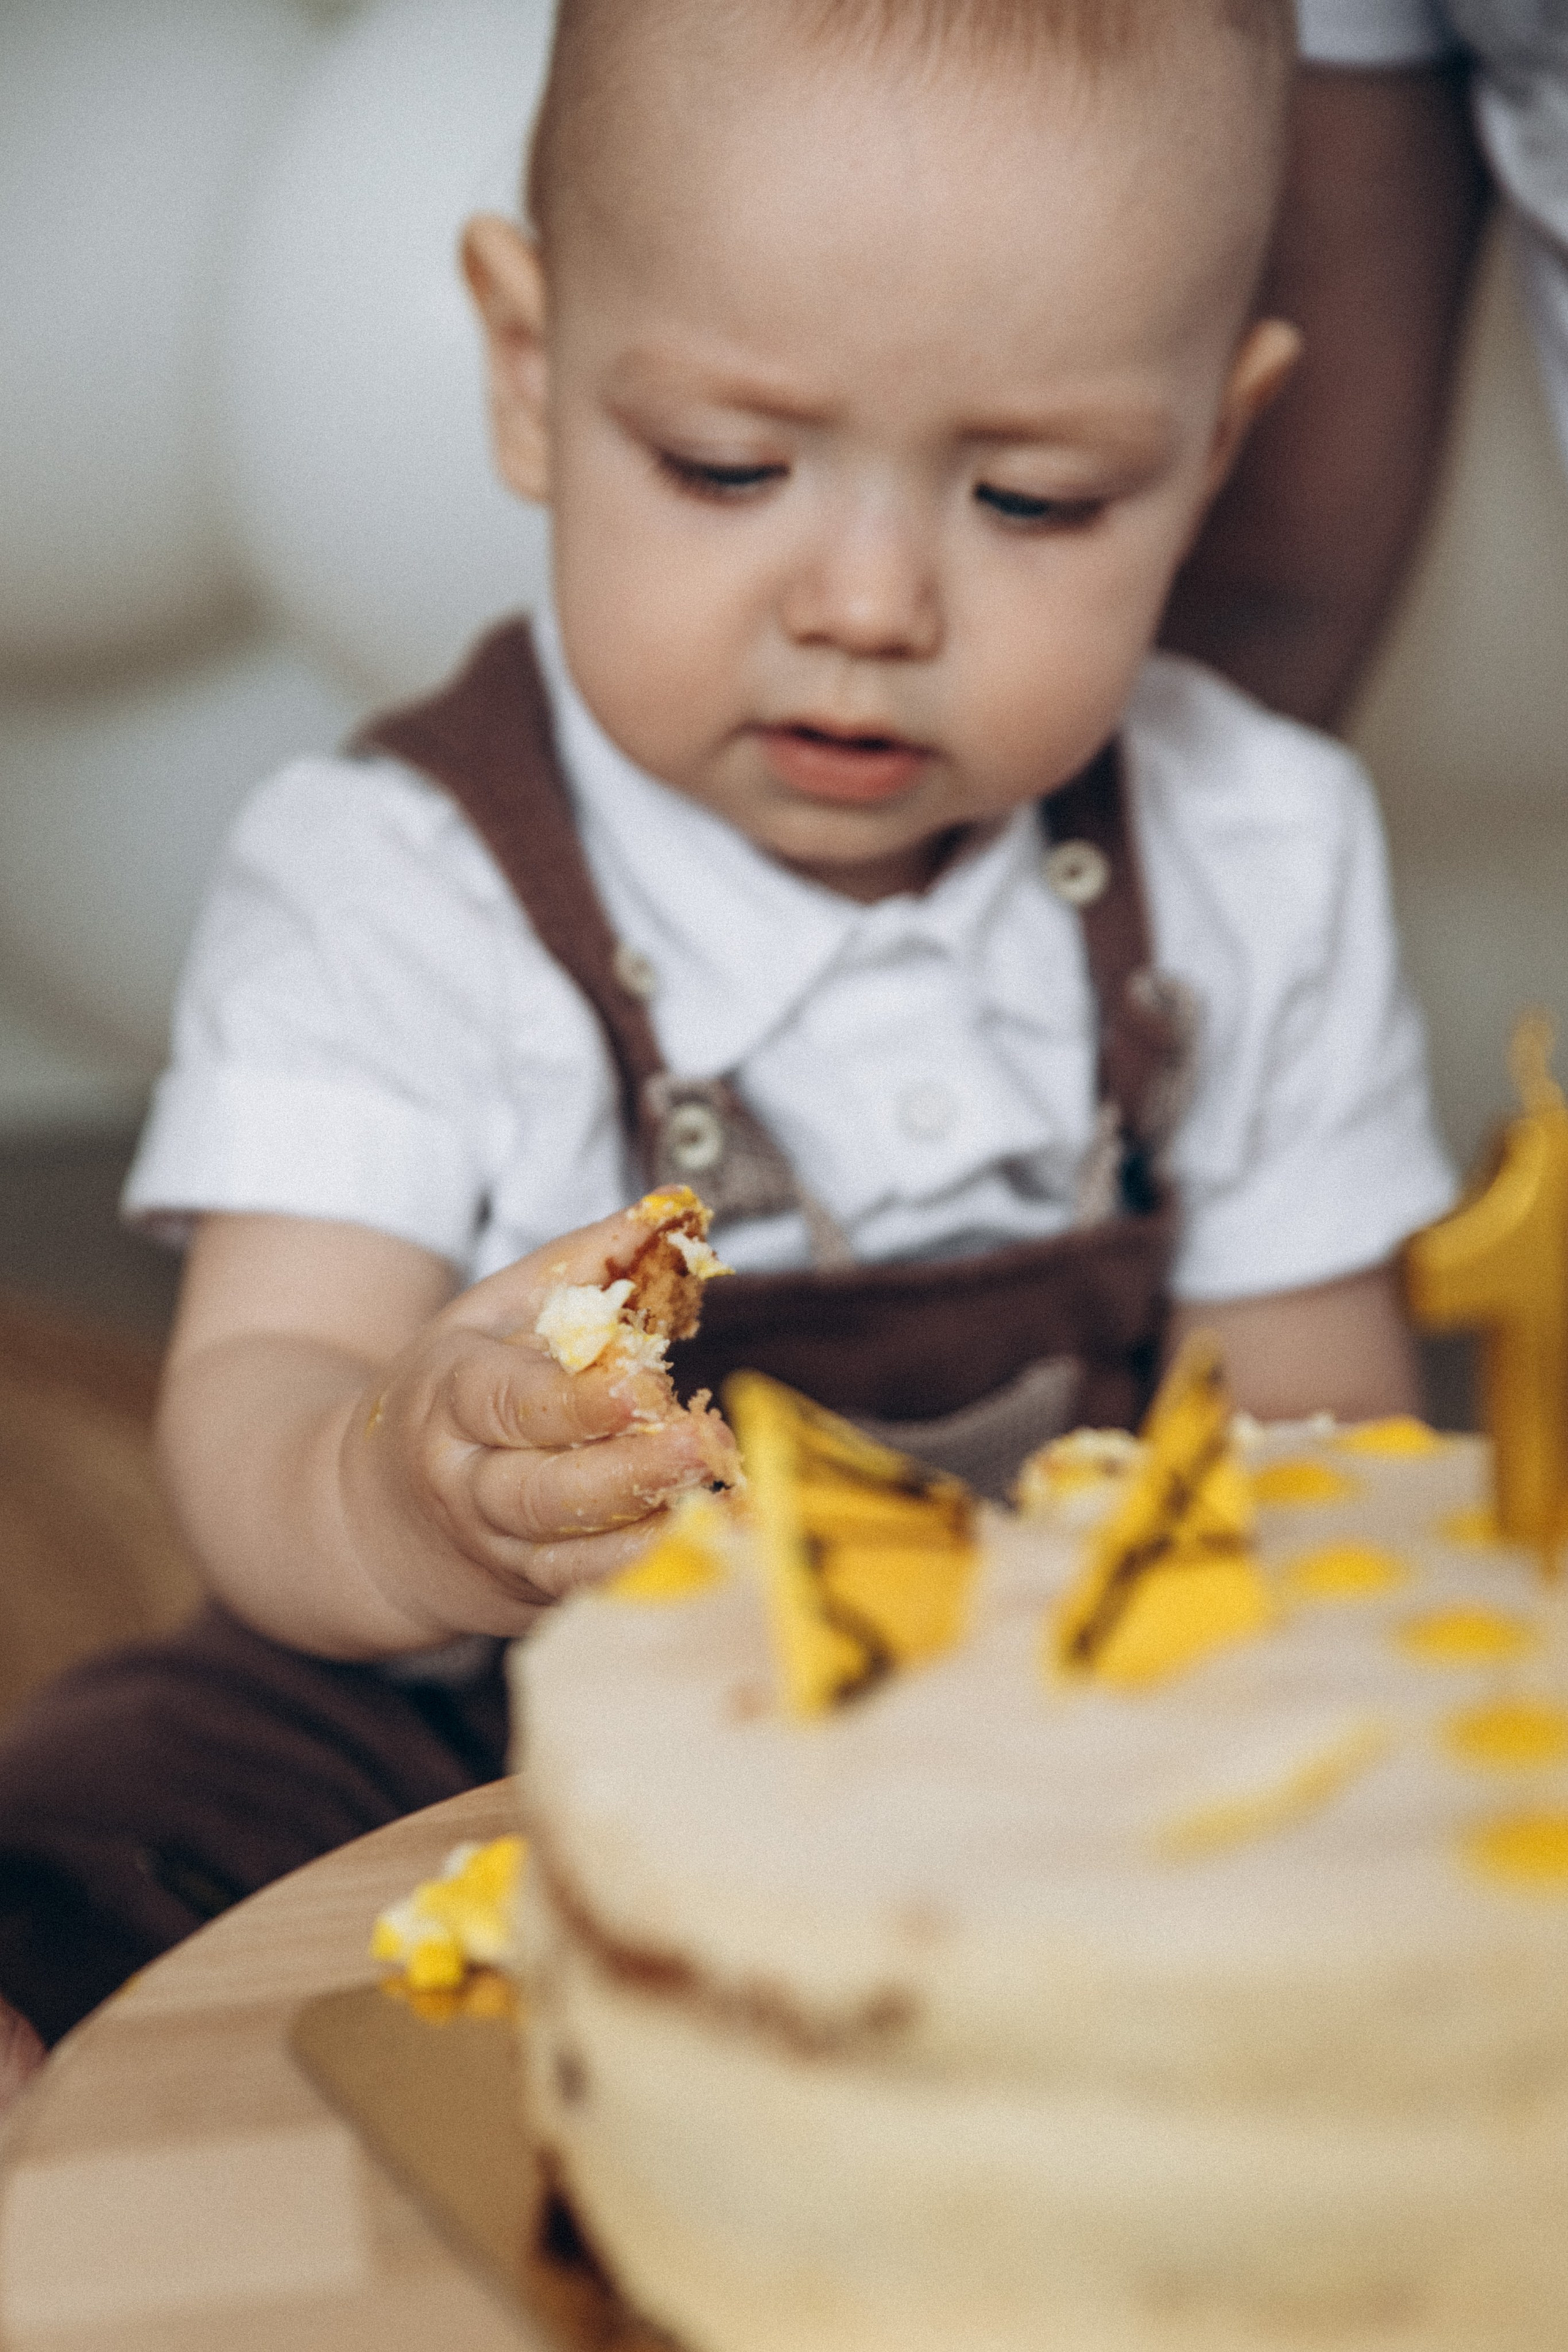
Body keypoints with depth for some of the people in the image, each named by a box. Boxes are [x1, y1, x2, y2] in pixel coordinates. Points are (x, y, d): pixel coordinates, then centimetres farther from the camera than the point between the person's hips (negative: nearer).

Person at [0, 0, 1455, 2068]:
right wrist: (413, 1494, -45)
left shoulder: (1261, 867, 0)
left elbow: (1316, 1409, 5)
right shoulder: (389, 889, -10)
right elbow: (256, 1411, -21)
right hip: (485, 1734, -2)